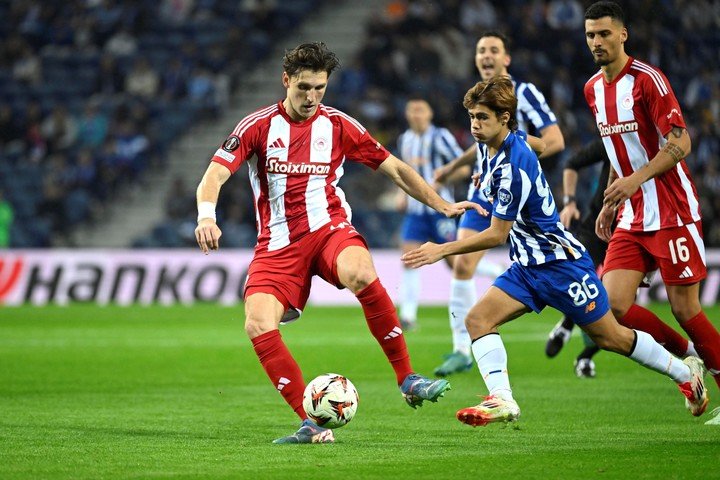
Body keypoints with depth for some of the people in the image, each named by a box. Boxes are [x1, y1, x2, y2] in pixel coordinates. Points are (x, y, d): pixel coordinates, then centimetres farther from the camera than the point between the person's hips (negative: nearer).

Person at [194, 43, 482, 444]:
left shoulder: (339, 125, 5)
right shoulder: (259, 126, 2)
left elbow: (394, 168, 12)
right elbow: (215, 174, -7)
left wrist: (444, 206, 7)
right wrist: (206, 216, -28)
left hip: (329, 228, -1)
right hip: (279, 243, 1)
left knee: (361, 273, -36)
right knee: (258, 325, -24)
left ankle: (408, 379, -24)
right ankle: (312, 424, -16)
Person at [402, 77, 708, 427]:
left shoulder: (513, 167, -26)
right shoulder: (492, 146, 1)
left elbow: (497, 234, -23)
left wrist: (443, 250, -22)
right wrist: (487, 181, 13)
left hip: (560, 261, -9)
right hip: (527, 266, 9)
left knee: (611, 337, 4)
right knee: (477, 319, -12)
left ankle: (686, 371, 24)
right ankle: (502, 400, -22)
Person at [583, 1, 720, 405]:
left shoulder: (647, 79, -12)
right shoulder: (593, 89, 12)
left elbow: (680, 144, -16)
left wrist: (636, 180, -26)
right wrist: (610, 203, 19)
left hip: (672, 213, -7)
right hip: (631, 217, 7)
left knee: (685, 309, -7)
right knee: (614, 304, -6)